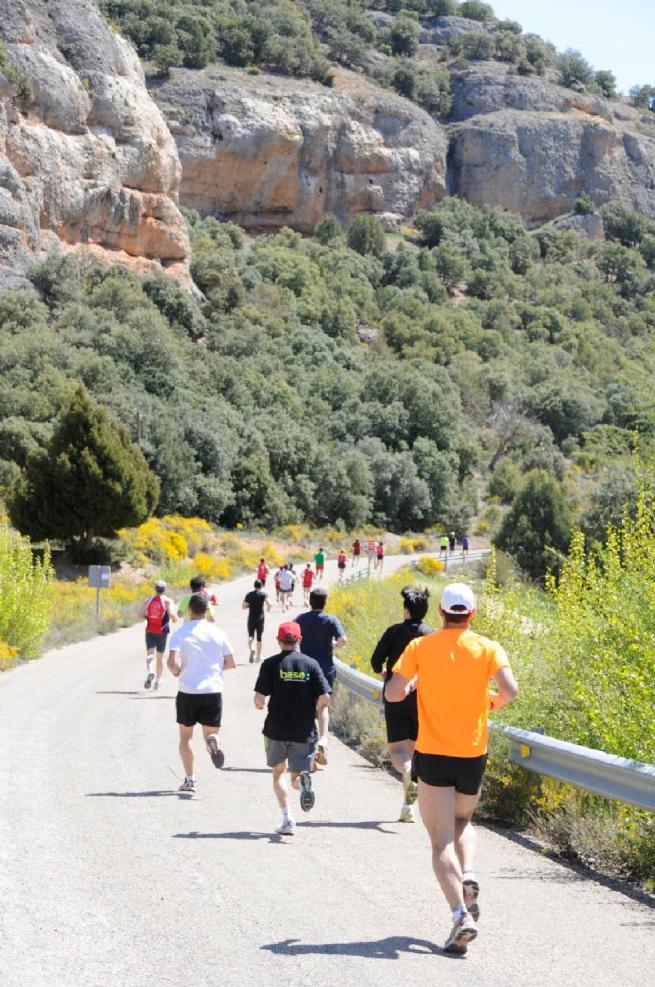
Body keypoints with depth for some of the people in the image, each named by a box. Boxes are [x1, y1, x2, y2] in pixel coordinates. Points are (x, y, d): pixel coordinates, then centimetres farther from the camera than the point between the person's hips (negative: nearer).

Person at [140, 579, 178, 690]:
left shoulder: (149, 600, 5)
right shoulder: (167, 601, -6)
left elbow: (140, 614, 2)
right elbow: (171, 614, -19)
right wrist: (175, 619, 3)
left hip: (150, 631, 1)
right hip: (162, 631, -1)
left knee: (150, 653, -5)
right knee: (160, 657, 12)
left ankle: (150, 671, -36)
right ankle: (157, 681, 19)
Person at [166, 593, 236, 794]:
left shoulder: (180, 634, -5)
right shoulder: (217, 633, 3)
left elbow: (173, 663, -17)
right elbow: (231, 663, 6)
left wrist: (177, 672, 5)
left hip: (187, 692, -1)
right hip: (213, 691, 1)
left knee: (185, 737, 15)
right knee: (211, 732, 11)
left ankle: (189, 779, 11)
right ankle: (213, 741, -26)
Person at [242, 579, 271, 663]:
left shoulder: (249, 594, 2)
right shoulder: (263, 594, -4)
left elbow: (243, 607, 1)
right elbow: (269, 604, -17)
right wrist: (268, 609, 4)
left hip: (251, 618, 0)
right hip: (260, 617, 0)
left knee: (251, 636, 8)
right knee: (259, 637, 11)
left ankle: (251, 649, -23)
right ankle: (258, 656, 14)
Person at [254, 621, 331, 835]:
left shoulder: (271, 664, -4)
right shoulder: (311, 664, 0)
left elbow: (259, 699, -10)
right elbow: (324, 699, -4)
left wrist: (260, 704, 15)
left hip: (276, 730, -1)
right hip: (304, 733, 1)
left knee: (278, 773, 19)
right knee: (296, 778, 12)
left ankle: (287, 818, 4)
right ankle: (303, 779, -26)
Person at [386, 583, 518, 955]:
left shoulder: (420, 647, -3)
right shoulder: (487, 648, -3)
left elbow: (393, 693, -8)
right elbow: (511, 690, -15)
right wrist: (492, 702, 7)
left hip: (432, 756, -2)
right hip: (473, 755, 2)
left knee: (442, 840, 0)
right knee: (463, 822, 27)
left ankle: (461, 914, -17)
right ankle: (468, 875, 0)